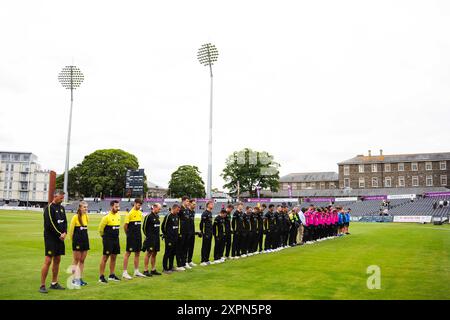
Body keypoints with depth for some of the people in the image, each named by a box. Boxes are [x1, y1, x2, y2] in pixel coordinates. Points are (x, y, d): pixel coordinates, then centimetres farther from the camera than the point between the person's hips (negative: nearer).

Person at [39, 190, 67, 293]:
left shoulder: (61, 208, 13)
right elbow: (50, 224, -16)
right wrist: (60, 234, -13)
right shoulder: (49, 208, -10)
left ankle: (54, 283, 18)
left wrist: (65, 233, -3)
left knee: (57, 260, 10)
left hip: (60, 238, 7)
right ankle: (42, 286, -2)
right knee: (48, 261, -8)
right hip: (50, 238, -7)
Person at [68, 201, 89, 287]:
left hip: (85, 240, 6)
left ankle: (80, 278, 16)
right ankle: (74, 279, 10)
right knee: (76, 260, 2)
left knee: (82, 260, 9)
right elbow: (71, 229, -7)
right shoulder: (75, 217, -11)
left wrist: (84, 237, 14)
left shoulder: (86, 217, 7)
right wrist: (73, 239, 1)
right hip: (77, 241, -6)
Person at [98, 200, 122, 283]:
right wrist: (105, 236, 5)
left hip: (116, 239, 7)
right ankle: (101, 277, 5)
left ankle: (112, 275, 23)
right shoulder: (107, 217, -16)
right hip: (108, 240, -7)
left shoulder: (118, 215, 7)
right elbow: (100, 228, -8)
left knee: (114, 257, 12)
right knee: (105, 257, -2)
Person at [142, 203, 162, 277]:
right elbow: (144, 227, -11)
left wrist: (157, 235, 14)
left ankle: (153, 270, 19)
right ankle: (145, 271, 3)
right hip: (150, 238, -8)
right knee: (149, 253, -4)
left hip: (156, 238, 8)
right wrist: (147, 236, -6)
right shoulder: (148, 216, -13)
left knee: (154, 253, 11)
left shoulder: (157, 216, 12)